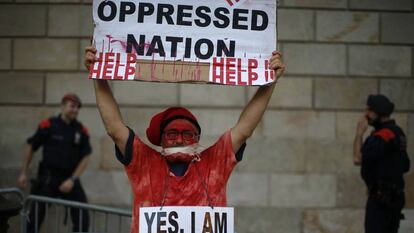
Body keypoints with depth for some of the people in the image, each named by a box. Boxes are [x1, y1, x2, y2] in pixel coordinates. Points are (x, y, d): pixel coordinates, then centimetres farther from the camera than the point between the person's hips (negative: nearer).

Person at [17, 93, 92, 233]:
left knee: (82, 218, -4)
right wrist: (23, 173, 1)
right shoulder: (48, 125, -4)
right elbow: (31, 147, 3)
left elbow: (85, 157, 4)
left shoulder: (81, 130, 3)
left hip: (70, 179, 2)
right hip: (47, 178, -2)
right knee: (35, 216, 0)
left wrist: (72, 180, -7)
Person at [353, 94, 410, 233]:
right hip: (395, 194, 10)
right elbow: (405, 166, 22)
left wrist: (359, 133, -14)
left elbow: (358, 159, -24)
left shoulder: (382, 136, -18)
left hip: (381, 197, -10)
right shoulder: (397, 133, 14)